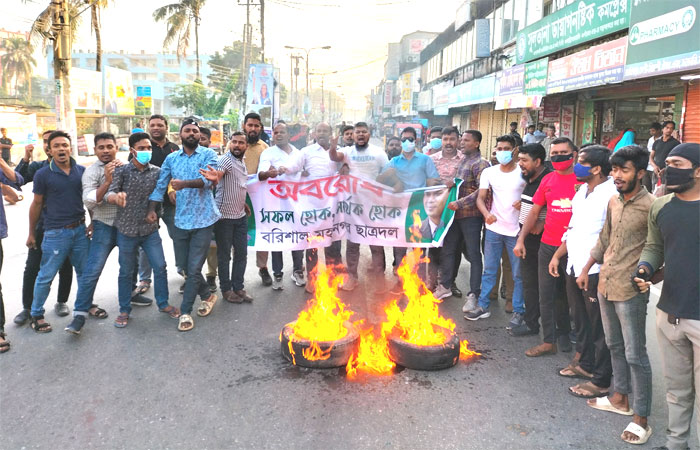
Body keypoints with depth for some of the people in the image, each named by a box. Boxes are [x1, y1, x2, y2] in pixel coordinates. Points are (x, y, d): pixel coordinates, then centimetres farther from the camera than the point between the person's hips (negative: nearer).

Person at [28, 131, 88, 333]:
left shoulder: (82, 171, 1)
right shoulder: (43, 175, -7)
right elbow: (36, 204, 1)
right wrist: (31, 234, 5)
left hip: (80, 229, 3)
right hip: (55, 233, -3)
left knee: (84, 272, 14)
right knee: (46, 276, 3)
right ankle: (36, 315, 18)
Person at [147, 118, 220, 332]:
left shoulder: (208, 154, -3)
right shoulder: (171, 158, 8)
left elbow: (208, 179, -19)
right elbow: (160, 185, 8)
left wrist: (184, 183, -34)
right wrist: (151, 210, -3)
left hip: (203, 219, -4)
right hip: (181, 220, 4)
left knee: (194, 268, -5)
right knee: (188, 267, 13)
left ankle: (185, 312, 7)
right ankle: (207, 296, 36)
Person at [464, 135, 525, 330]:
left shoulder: (523, 173, -4)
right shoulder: (489, 172, 4)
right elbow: (480, 198, -1)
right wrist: (487, 214, -20)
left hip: (516, 230, -3)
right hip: (493, 228, 3)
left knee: (518, 273, 4)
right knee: (489, 270, 11)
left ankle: (518, 311, 15)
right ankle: (483, 306, 22)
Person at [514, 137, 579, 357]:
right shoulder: (548, 180, 8)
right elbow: (534, 212, 13)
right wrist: (521, 239, 7)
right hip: (548, 246, 4)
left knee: (572, 293, 10)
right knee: (546, 295, 7)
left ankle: (564, 333, 29)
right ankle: (549, 341, 17)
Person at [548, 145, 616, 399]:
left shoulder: (610, 195, -17)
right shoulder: (582, 192, 12)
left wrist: (589, 267, -23)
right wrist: (557, 255, 19)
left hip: (595, 271, -9)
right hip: (574, 267, 9)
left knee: (598, 326, 2)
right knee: (580, 320, 21)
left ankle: (600, 381, 14)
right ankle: (585, 363, 39)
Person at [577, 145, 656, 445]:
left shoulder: (650, 206, -14)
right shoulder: (613, 202, 8)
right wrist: (586, 270, 20)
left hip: (630, 290, -7)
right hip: (605, 283, 7)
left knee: (635, 354, 1)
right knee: (615, 346, 19)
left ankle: (641, 419, 12)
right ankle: (620, 397, 35)